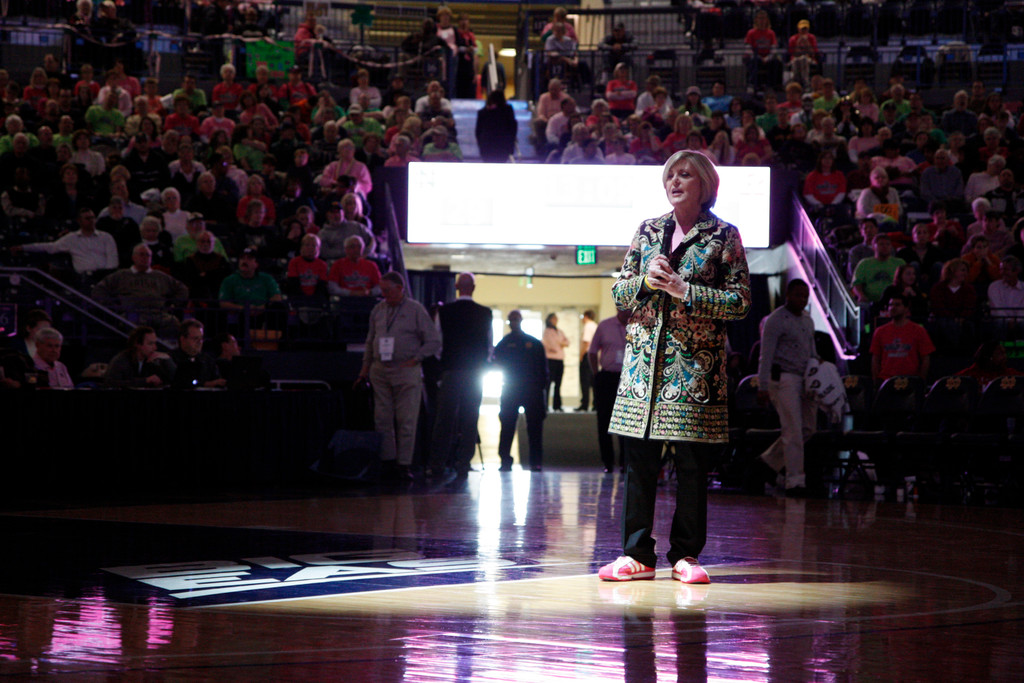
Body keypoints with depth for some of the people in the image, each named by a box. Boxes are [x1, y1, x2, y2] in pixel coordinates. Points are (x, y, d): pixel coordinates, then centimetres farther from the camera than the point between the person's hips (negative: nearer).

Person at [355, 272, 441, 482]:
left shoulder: (416, 310, 0)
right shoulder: (378, 311, 13)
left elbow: (434, 342, 0)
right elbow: (370, 342, 21)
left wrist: (414, 360, -7)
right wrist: (365, 368, 15)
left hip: (406, 371, -4)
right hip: (380, 370, 4)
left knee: (406, 421, -5)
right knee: (382, 419, 2)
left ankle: (404, 464, -3)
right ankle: (387, 462, 7)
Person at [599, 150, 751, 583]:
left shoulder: (724, 236, 2)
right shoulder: (647, 231, 13)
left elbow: (739, 301, -4)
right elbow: (618, 291, 13)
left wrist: (685, 291, -13)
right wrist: (646, 281, -8)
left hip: (694, 362, -3)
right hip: (644, 360, 3)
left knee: (692, 463, -1)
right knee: (639, 460, 2)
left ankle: (686, 554, 7)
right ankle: (638, 554, 7)